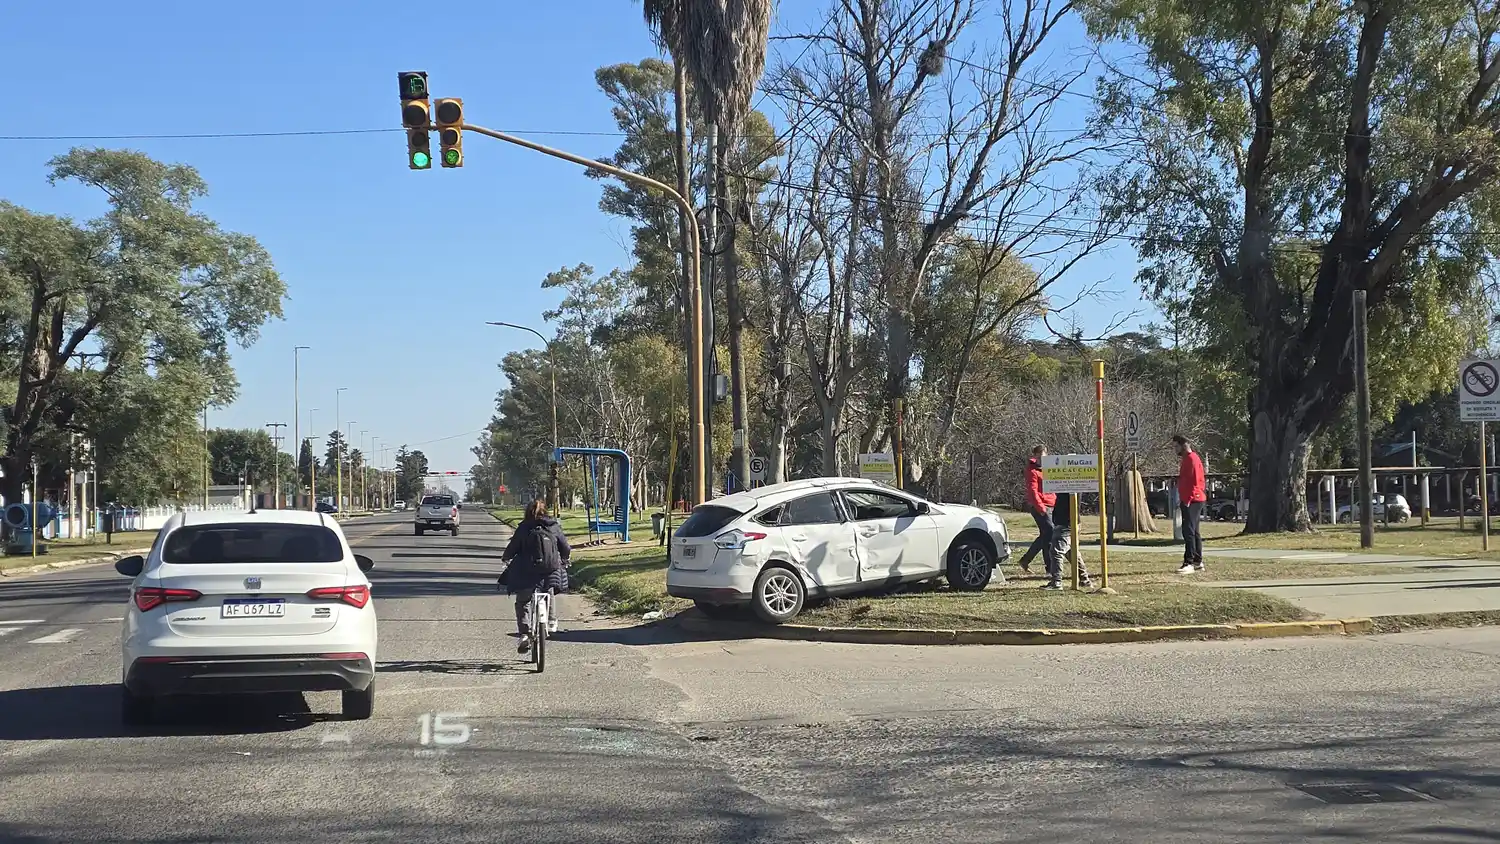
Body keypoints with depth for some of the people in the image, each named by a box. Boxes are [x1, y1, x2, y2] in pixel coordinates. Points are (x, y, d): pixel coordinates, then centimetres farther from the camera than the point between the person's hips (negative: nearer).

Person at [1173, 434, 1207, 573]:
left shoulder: (1192, 459, -13)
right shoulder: (1186, 459, 19)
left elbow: (1195, 481, -20)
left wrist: (1188, 500, -22)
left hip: (1193, 501, -11)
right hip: (1188, 500, 11)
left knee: (1188, 531, -15)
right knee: (1194, 532, 14)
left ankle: (1189, 564, -18)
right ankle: (1198, 562, 19)